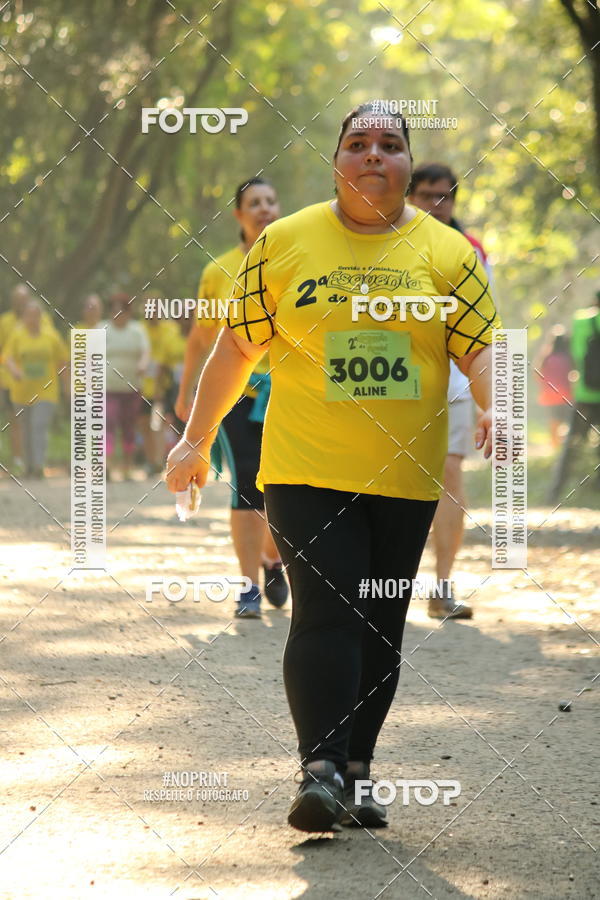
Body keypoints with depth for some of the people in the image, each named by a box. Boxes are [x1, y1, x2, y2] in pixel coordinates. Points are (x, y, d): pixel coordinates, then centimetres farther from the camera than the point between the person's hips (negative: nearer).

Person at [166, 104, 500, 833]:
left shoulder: (448, 252, 4)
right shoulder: (283, 242, 3)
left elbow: (481, 348, 0)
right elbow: (238, 345, 8)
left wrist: (497, 408, -21)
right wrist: (197, 439, 10)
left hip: (405, 473, 2)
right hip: (306, 469, -2)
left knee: (381, 625, 6)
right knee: (325, 612, -15)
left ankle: (355, 771, 16)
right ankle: (320, 770, -19)